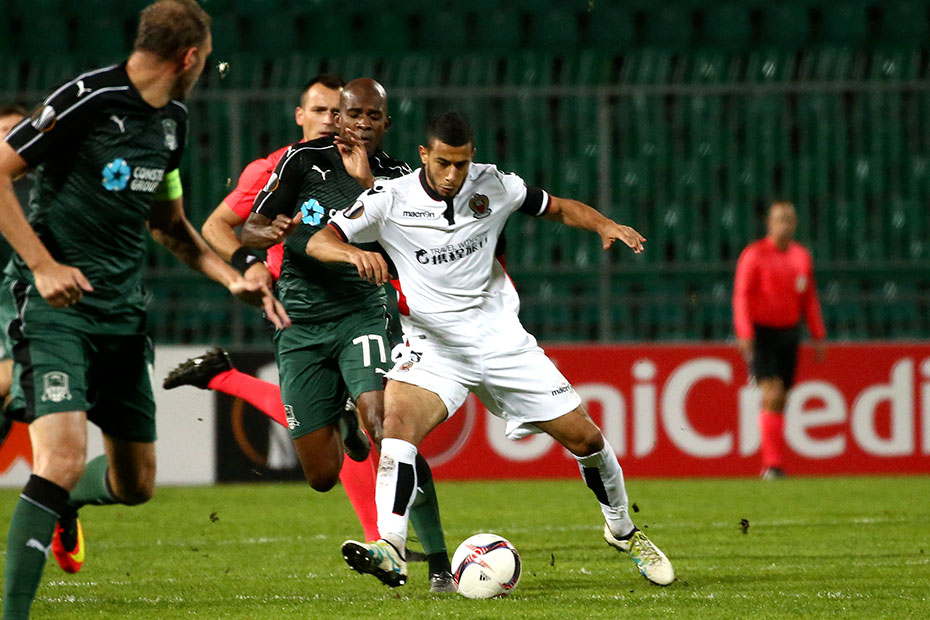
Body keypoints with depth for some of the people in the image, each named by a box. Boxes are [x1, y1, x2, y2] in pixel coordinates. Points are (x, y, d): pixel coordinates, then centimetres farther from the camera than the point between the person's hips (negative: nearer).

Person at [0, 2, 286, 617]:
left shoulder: (172, 121, 13)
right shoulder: (88, 98, -14)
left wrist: (234, 278, 17)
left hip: (123, 312, 8)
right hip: (56, 307, -8)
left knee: (136, 483, 11)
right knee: (63, 460, -24)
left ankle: (64, 505, 45)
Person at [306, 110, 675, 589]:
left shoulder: (492, 186, -3)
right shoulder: (389, 200, -10)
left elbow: (557, 208, 12)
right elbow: (318, 243, -17)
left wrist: (606, 226, -7)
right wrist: (353, 252, -39)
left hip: (502, 341, 2)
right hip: (434, 347, -2)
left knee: (584, 437, 4)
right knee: (398, 418, -32)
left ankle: (622, 531, 30)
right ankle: (390, 550, -41)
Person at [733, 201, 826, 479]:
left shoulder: (801, 256, 9)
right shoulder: (754, 255, -7)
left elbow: (809, 299, 14)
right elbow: (741, 296, -11)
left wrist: (818, 337, 10)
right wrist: (745, 334, -21)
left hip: (788, 333, 5)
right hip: (760, 334, -5)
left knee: (780, 399, 7)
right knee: (772, 395, -17)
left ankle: (770, 465, 16)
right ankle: (772, 463, -19)